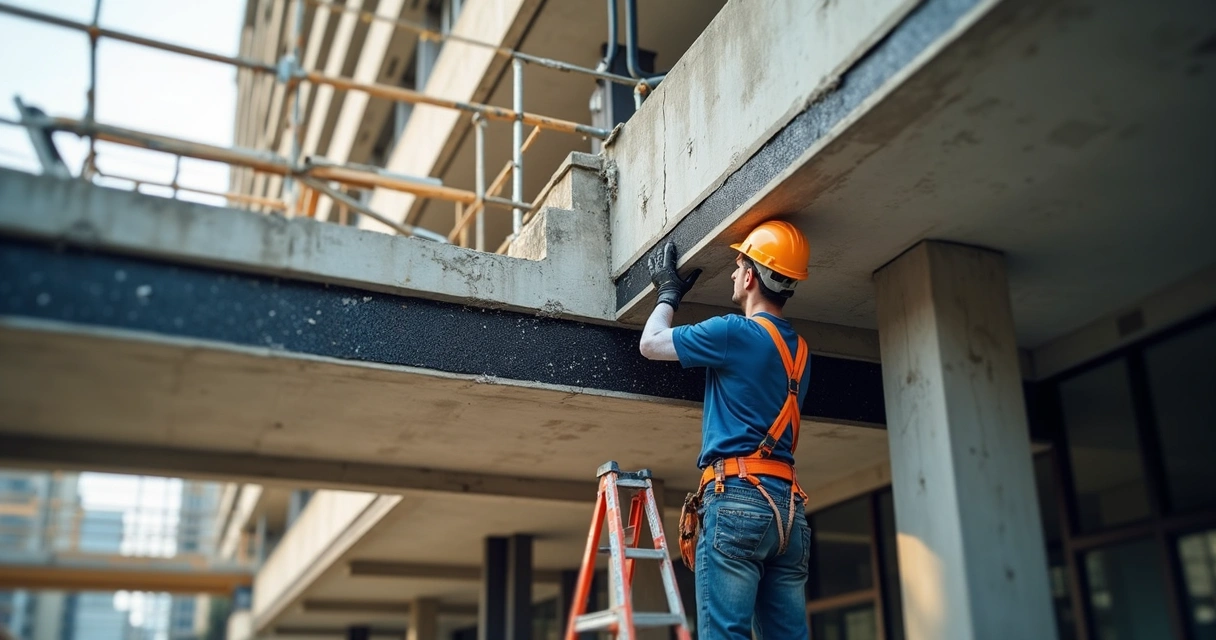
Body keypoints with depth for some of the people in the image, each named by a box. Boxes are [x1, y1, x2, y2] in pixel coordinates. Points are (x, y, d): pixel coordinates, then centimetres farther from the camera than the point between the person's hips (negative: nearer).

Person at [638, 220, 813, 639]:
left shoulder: (736, 332, -4)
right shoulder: (798, 350, 19)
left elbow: (651, 343, 7)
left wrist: (669, 293, 25)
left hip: (737, 497, -8)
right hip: (788, 506, 8)